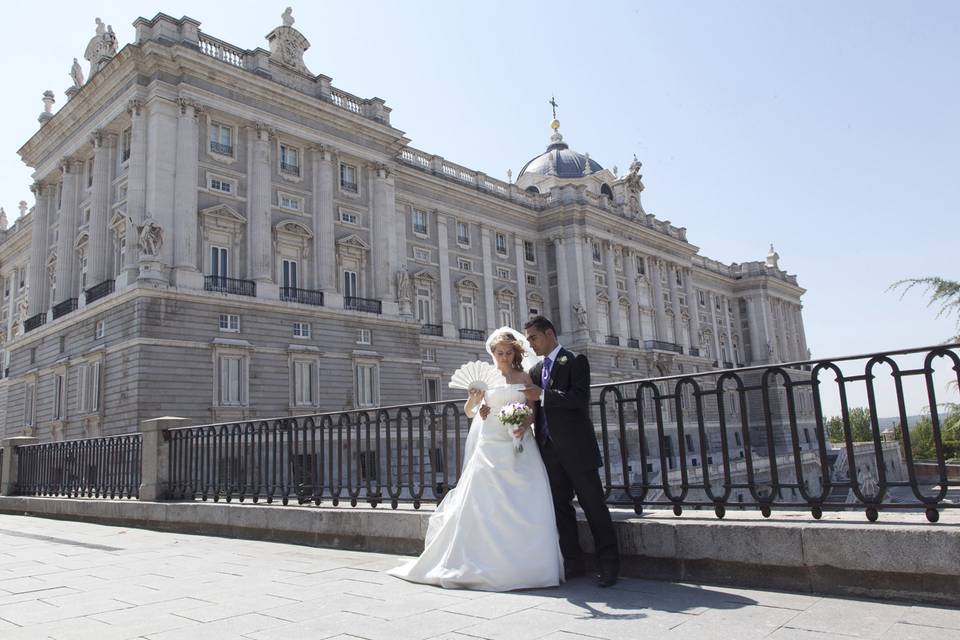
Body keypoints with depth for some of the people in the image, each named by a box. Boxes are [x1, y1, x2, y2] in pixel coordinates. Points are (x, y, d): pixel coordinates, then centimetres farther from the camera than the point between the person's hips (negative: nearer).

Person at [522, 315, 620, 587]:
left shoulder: (575, 361, -3)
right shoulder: (536, 370, 17)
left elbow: (580, 397, -17)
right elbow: (534, 406, 16)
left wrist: (543, 395, -18)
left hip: (576, 447, -6)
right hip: (549, 450, 7)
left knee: (593, 504, -1)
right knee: (560, 507, 9)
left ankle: (608, 564, 6)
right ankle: (573, 562, 18)